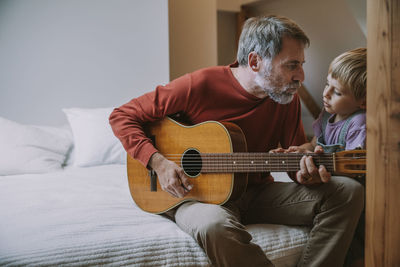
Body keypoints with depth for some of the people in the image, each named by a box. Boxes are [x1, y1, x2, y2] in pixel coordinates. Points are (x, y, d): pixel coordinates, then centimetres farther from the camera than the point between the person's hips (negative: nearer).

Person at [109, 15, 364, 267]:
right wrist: (158, 162, -21)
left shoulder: (287, 98, 0)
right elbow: (123, 116, -8)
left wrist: (308, 173, -19)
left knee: (348, 191, -11)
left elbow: (298, 158, 6)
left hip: (256, 192, 5)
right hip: (195, 194, -4)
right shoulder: (200, 85, -15)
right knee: (215, 225, -43)